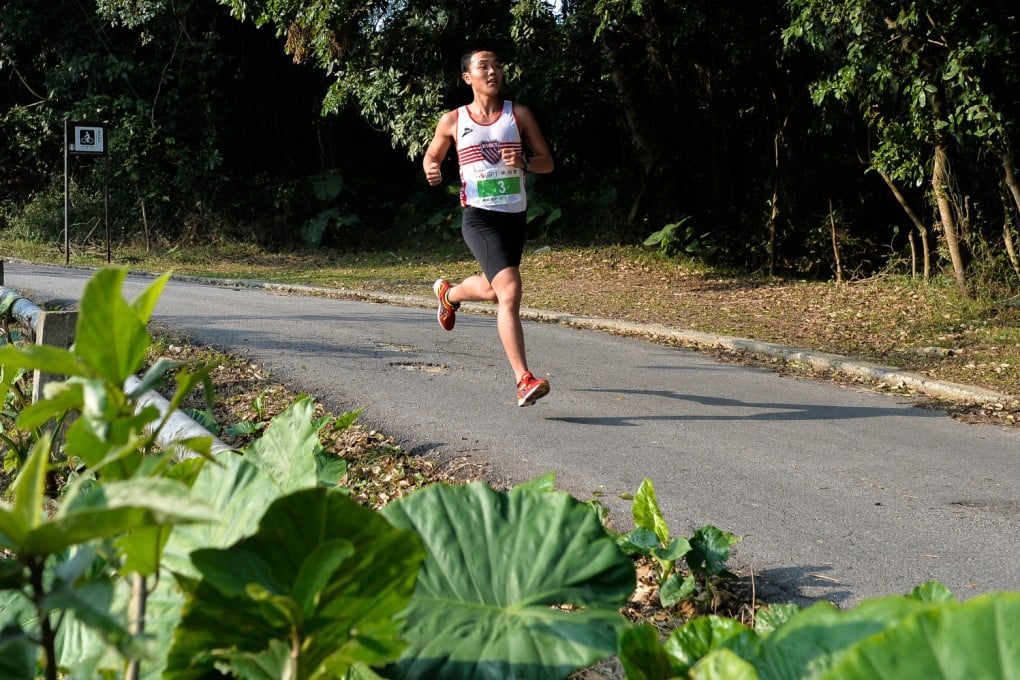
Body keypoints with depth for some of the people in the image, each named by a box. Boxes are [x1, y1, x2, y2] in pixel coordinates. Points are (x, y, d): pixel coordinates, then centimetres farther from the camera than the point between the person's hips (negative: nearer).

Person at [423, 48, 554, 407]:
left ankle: (448, 293, 59)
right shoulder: (453, 121, 2)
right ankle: (524, 380, -25)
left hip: (515, 216, 4)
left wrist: (523, 162, -17)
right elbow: (432, 155, 18)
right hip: (479, 216, -4)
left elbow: (547, 162, 4)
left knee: (491, 290, 23)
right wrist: (432, 170, -6)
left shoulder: (519, 115, 4)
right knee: (509, 290, -22)